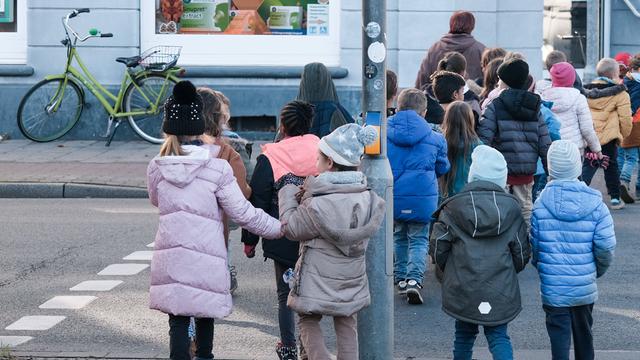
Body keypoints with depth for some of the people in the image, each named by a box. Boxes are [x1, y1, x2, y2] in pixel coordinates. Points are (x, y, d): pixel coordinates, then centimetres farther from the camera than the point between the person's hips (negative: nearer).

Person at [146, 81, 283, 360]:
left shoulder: (156, 169, -2)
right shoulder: (217, 169, -10)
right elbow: (243, 213, -7)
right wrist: (279, 227, 5)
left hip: (170, 258, 2)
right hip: (206, 258, -1)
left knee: (178, 320, 4)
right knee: (204, 316, 16)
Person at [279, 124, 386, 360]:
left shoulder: (318, 206, -24)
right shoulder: (367, 199, -5)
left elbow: (293, 228, -10)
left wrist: (288, 195, 4)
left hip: (319, 282, -5)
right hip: (352, 280, 5)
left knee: (309, 323, 10)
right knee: (347, 327, 15)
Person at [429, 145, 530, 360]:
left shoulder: (453, 207, -6)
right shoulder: (511, 208, -1)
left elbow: (438, 248, -3)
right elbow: (522, 253, 3)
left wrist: (450, 270, 16)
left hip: (462, 288, 0)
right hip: (500, 291, 1)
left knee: (464, 335, 18)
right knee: (499, 337, 7)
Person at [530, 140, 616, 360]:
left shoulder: (541, 204, -11)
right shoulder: (595, 204, -8)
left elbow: (534, 244, -3)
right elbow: (606, 246, -8)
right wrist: (599, 270, 12)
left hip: (553, 286, -2)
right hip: (585, 287, 2)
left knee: (559, 336, 3)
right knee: (583, 333, 20)